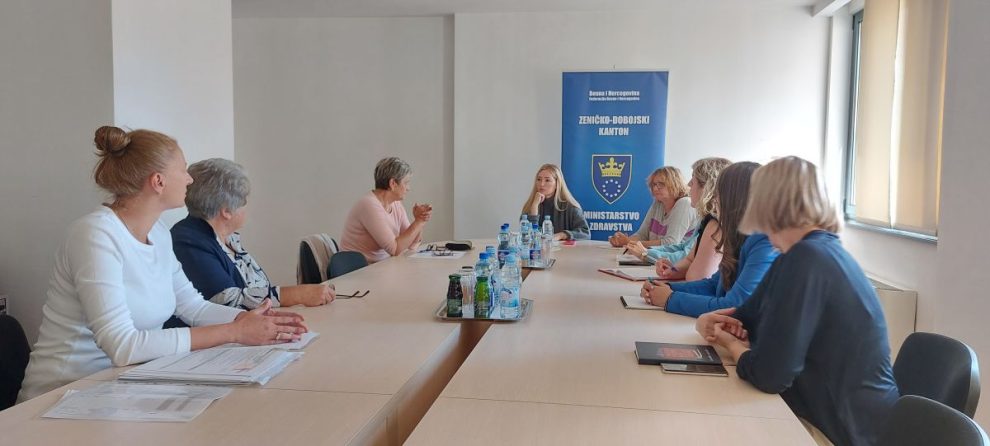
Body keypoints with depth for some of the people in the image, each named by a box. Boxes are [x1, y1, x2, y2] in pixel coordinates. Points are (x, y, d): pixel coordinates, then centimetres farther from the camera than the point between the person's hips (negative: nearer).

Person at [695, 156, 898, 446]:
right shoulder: (816, 251, 7)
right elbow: (749, 317, 13)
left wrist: (730, 344, -6)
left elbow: (768, 374, -26)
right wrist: (719, 324, -8)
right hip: (835, 416, 7)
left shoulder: (806, 258, -23)